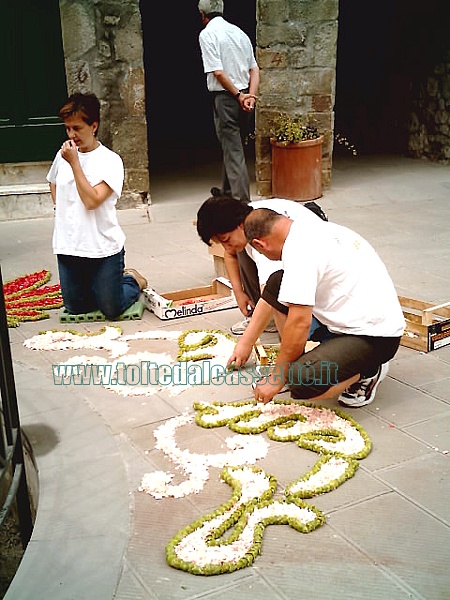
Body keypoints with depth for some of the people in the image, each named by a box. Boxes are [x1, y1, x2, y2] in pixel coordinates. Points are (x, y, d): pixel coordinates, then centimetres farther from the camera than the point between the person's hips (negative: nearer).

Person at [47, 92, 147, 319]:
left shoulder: (110, 160, -11)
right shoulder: (63, 155, 6)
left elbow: (92, 200, -22)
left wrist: (74, 162, -20)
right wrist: (61, 211, 11)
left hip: (102, 247, -5)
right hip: (67, 246, 5)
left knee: (112, 310, 0)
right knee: (75, 308, 10)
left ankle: (133, 281, 28)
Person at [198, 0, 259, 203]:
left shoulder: (207, 34, -8)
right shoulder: (239, 32, 13)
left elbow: (217, 72, -18)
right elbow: (254, 69, 7)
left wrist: (239, 96, -12)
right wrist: (250, 96, -4)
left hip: (225, 96, -7)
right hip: (243, 96, 7)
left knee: (233, 150, -6)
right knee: (232, 145, 20)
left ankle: (242, 201, -8)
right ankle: (227, 191, 35)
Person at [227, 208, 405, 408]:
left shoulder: (299, 250, -22)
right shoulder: (310, 229, 9)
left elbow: (300, 323, -25)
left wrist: (277, 378, -13)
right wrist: (246, 342, 27)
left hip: (376, 338, -10)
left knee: (301, 385, -28)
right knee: (275, 284, 7)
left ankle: (367, 371, 0)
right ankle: (294, 365, 11)